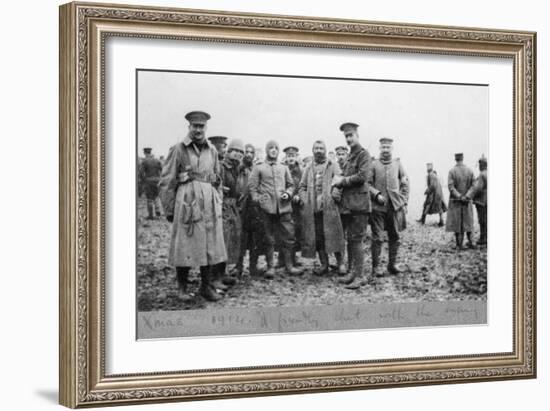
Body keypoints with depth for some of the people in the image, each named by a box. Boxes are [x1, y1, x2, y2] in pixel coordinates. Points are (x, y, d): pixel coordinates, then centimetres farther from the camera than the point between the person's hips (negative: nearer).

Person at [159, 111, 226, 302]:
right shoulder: (179, 149, -1)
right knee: (185, 245, 0)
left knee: (210, 245, 4)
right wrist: (169, 209, -2)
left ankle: (206, 286, 13)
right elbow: (166, 181, -1)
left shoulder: (212, 150, 12)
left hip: (210, 203, 4)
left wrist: (218, 204, 13)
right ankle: (182, 288, 13)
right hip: (187, 202, -4)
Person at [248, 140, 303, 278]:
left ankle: (289, 265, 8)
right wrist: (257, 199, -8)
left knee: (288, 236, 0)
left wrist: (288, 194, 1)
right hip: (267, 207, -3)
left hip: (284, 207, 3)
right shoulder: (258, 168, 7)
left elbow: (291, 185, 21)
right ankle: (270, 267, 6)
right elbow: (252, 186, 4)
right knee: (269, 239, 0)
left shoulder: (284, 168, 17)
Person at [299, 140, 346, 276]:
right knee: (317, 237, 3)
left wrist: (334, 196, -14)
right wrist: (305, 199, 2)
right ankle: (324, 265, 10)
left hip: (329, 207, -4)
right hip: (313, 208, 4)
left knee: (333, 234, -6)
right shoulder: (309, 168, 17)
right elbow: (302, 187, 18)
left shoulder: (332, 165, 6)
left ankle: (340, 262, 3)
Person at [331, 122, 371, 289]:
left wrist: (342, 180, -8)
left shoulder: (363, 154, -7)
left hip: (358, 203, -8)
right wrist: (338, 180, -2)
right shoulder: (350, 156, 18)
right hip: (347, 204, 8)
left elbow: (362, 176, -17)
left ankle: (358, 276, -6)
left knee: (356, 240, -8)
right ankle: (351, 272, 18)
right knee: (350, 240, 11)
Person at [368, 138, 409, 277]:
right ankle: (376, 266, 1)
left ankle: (392, 264, 17)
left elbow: (405, 184, 12)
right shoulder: (374, 165, 1)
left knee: (394, 237, 7)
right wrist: (376, 194, -15)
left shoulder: (397, 164, 9)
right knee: (377, 238, -5)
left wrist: (404, 202, 6)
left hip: (395, 206, 3)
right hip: (378, 207, -3)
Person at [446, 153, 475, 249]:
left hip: (455, 201, -2)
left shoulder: (452, 171, -10)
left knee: (456, 223, 3)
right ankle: (470, 241, 10)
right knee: (467, 222, 16)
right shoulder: (470, 171, -2)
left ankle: (459, 245, 3)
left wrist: (459, 196, -18)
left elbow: (451, 187, -17)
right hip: (467, 201, 2)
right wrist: (466, 196, -4)